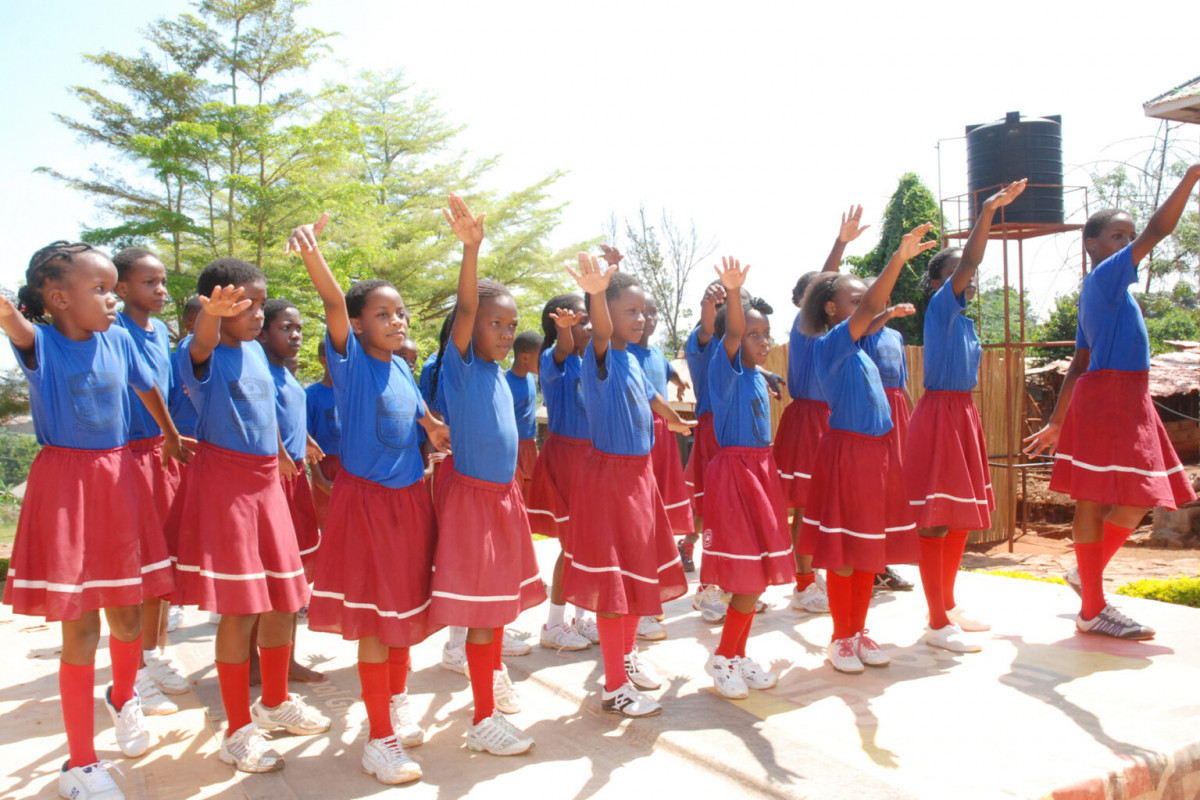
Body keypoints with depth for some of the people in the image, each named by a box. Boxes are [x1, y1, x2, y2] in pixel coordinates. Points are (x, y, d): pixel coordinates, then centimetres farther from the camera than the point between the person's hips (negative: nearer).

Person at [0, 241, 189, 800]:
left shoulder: (118, 340, 2)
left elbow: (147, 388, 19)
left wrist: (170, 436, 34)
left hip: (117, 479, 4)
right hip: (65, 481, -4)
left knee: (128, 616, 14)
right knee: (79, 628, 1)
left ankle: (123, 697, 46)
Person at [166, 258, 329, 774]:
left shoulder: (256, 349, 9)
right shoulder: (204, 352, -13)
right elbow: (202, 344, -38)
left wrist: (280, 454, 34)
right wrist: (211, 314, -59)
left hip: (265, 482, 7)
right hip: (223, 482, -7)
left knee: (282, 600, 14)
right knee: (240, 610, -3)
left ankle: (275, 702, 36)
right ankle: (238, 732, 13)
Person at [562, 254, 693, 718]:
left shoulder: (632, 361, 8)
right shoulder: (601, 357, -16)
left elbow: (650, 396, 27)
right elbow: (602, 332, -39)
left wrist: (676, 421, 43)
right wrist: (596, 293, -60)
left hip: (639, 474, 8)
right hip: (609, 475, -8)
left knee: (639, 571, 20)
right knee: (614, 581, -1)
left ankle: (627, 654, 40)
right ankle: (614, 688, 11)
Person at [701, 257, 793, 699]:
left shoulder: (759, 378, 13)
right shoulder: (725, 369, -9)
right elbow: (732, 334, -30)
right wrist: (733, 294, -47)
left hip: (761, 471, 8)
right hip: (732, 471, -8)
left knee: (756, 577, 11)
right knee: (749, 578, -6)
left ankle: (737, 655, 24)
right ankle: (723, 658, 11)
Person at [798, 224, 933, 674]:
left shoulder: (856, 347, 10)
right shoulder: (829, 344, -14)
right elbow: (869, 310, -28)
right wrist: (898, 258, -35)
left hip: (878, 451, 9)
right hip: (846, 451, -9)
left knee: (870, 552, 13)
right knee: (843, 554, 1)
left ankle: (858, 632, 25)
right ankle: (840, 639, 14)